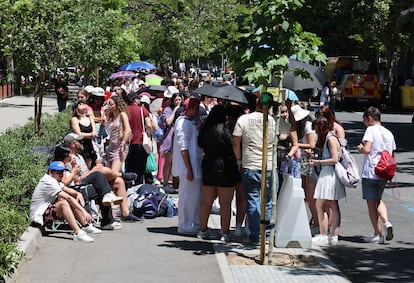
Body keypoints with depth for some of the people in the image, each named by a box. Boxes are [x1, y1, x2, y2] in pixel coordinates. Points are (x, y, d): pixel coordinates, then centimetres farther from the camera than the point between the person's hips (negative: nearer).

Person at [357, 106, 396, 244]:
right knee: (378, 200, 22)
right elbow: (393, 156, 13)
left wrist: (360, 148, -1)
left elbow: (366, 149, -20)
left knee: (371, 203, 3)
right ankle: (386, 222, -2)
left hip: (370, 172, -6)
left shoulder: (371, 130, -8)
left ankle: (378, 234, 4)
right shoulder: (389, 133, 12)